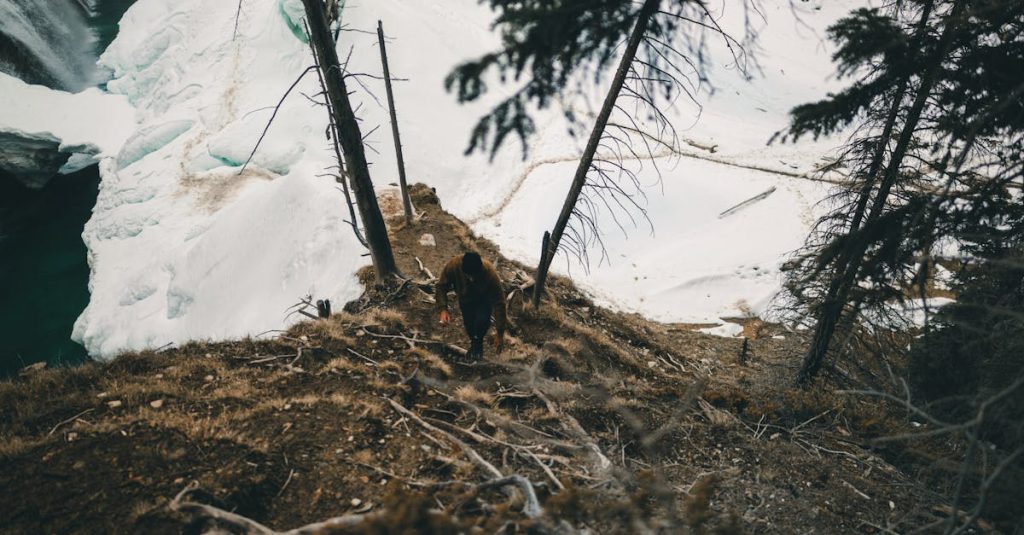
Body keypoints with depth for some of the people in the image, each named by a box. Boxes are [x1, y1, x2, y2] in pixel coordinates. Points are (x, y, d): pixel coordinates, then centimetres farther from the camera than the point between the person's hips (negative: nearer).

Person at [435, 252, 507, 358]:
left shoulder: (490, 274, -40)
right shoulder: (453, 265, -37)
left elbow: (499, 303, -31)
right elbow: (441, 287, -19)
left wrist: (500, 334, -27)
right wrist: (443, 309, -34)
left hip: (484, 299, -2)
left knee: (482, 320, -24)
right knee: (469, 323, -5)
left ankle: (478, 341, 8)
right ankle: (473, 339, 30)